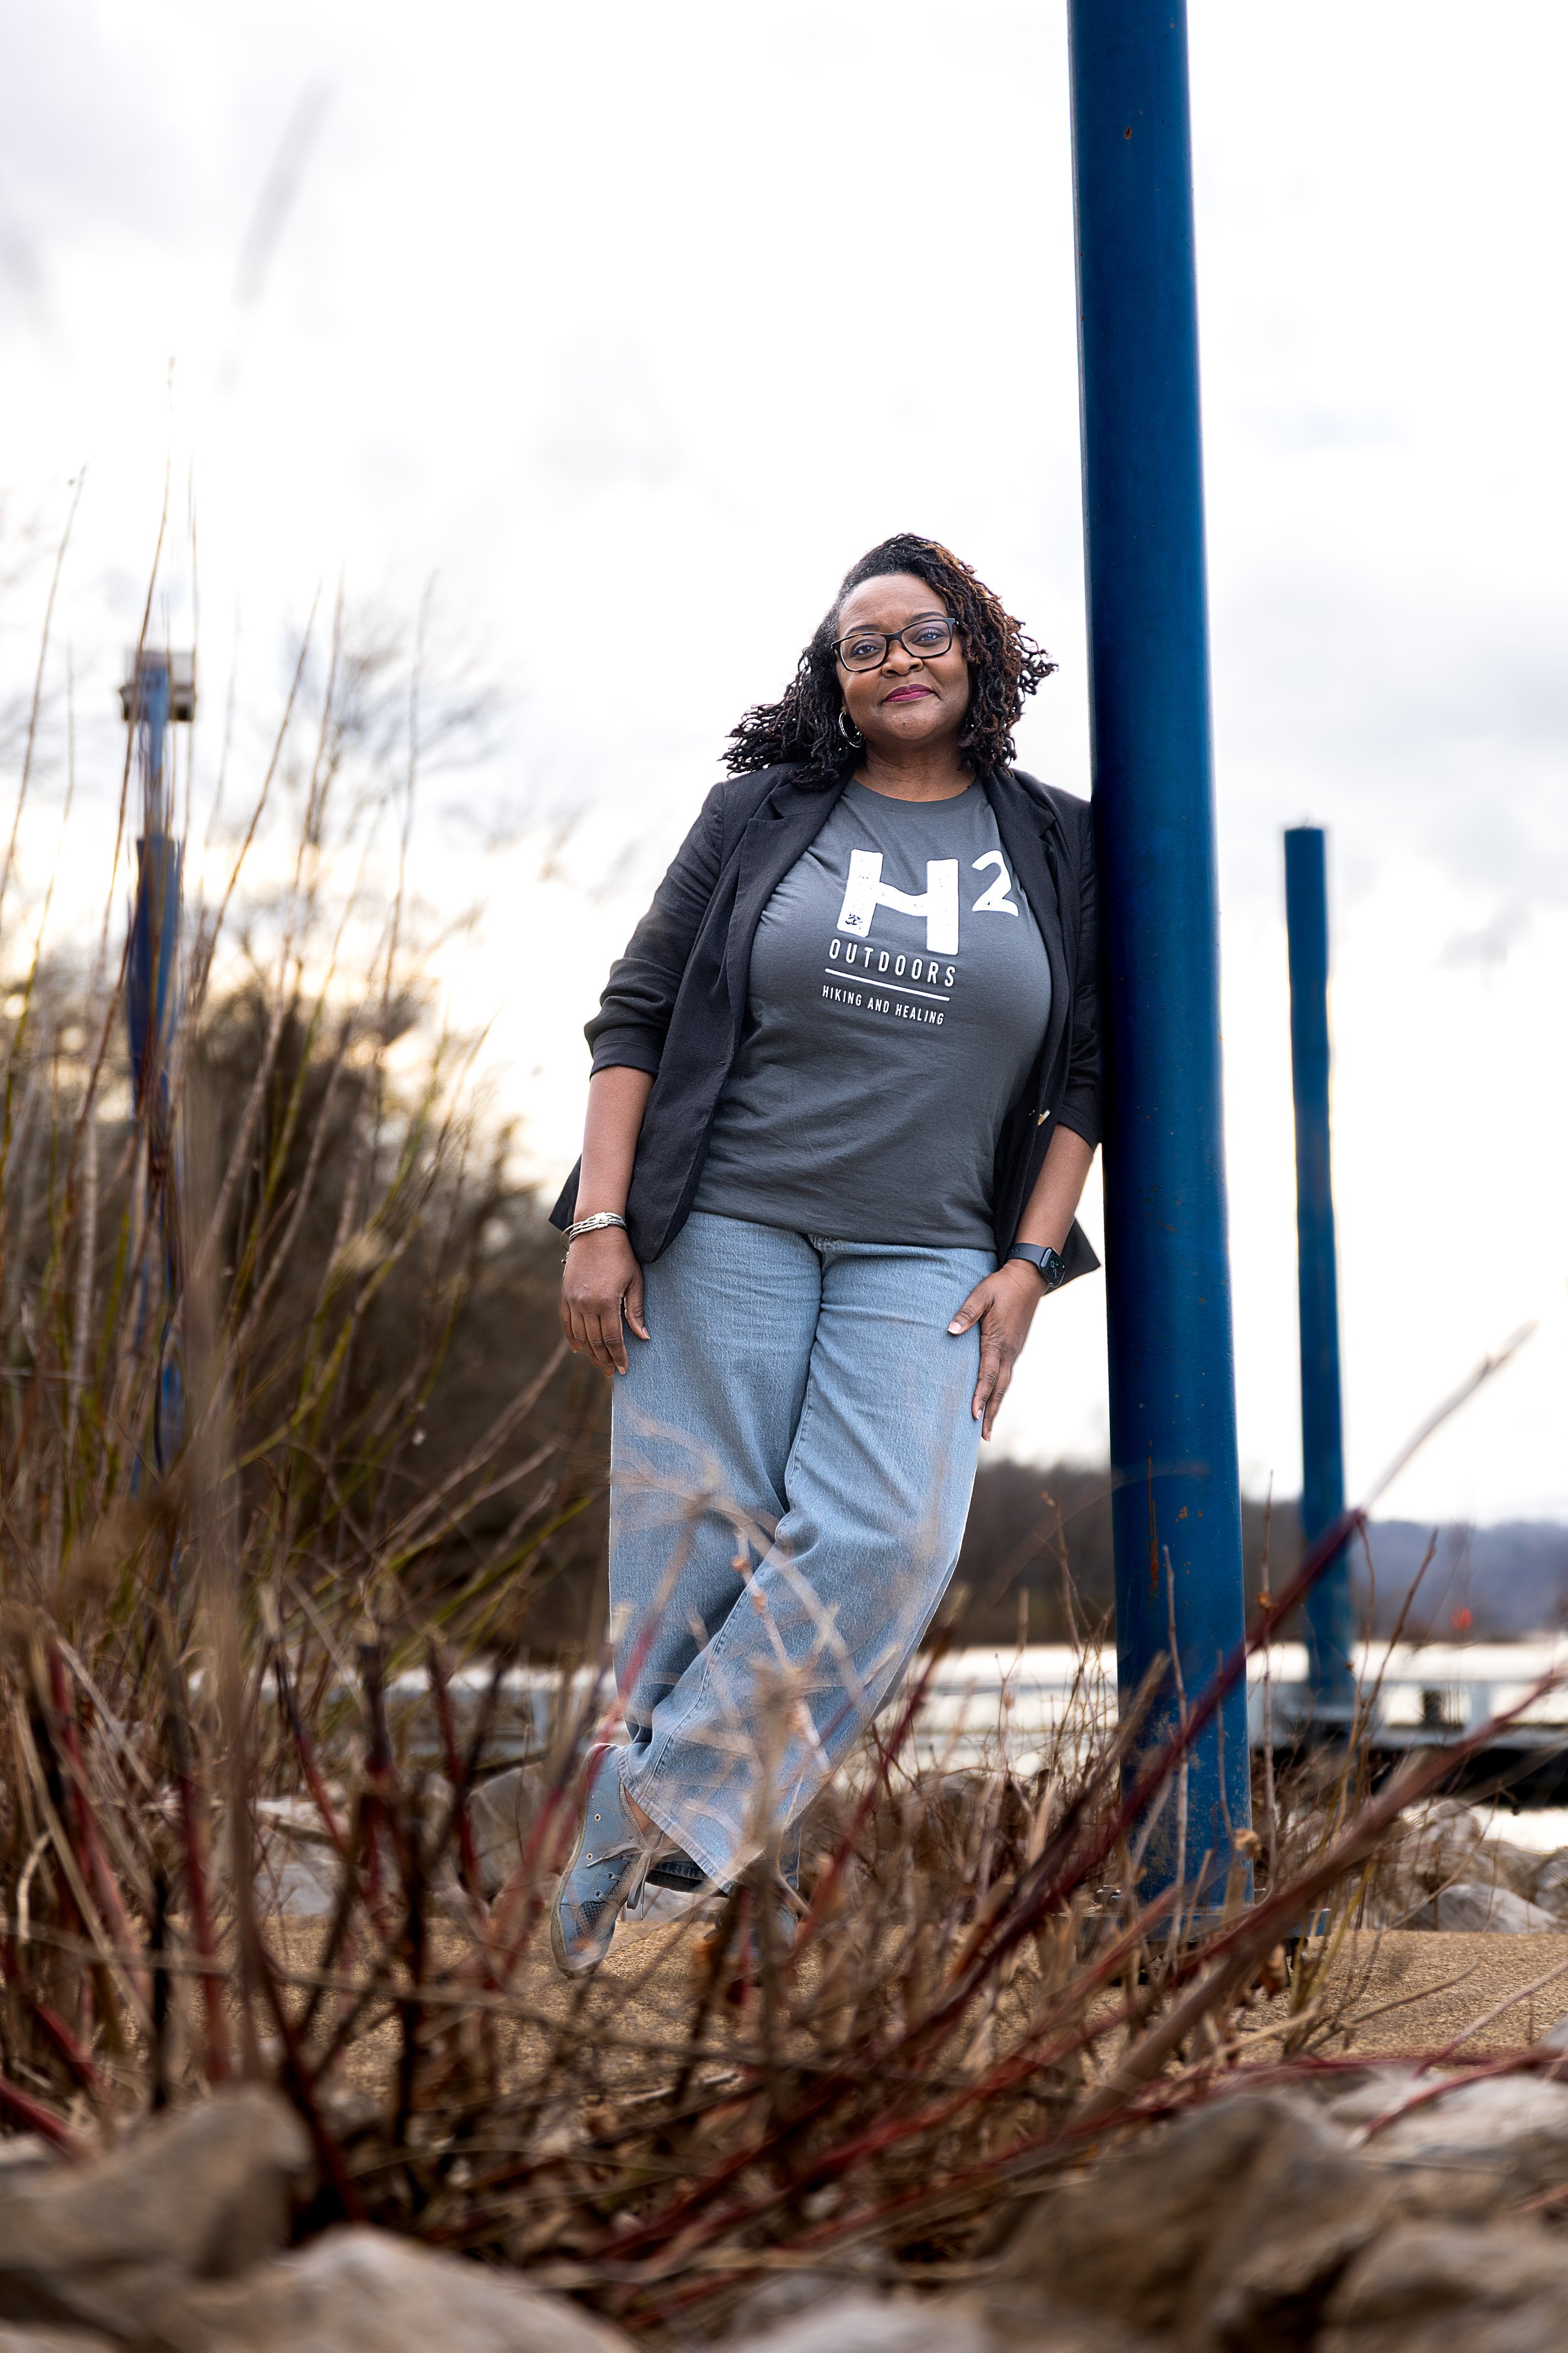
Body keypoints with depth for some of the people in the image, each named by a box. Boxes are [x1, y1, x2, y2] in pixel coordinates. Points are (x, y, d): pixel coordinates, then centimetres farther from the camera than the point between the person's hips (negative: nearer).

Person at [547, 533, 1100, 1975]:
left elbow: (1090, 1072, 10)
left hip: (927, 1258, 1)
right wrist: (600, 1220, -5)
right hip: (729, 1224, -1)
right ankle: (728, 1856, 5)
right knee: (699, 1546, -4)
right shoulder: (763, 816, 6)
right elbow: (636, 1018, 4)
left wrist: (1029, 1263, 1)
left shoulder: (1059, 852, 9)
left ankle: (648, 1815, -11)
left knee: (880, 1543, -17)